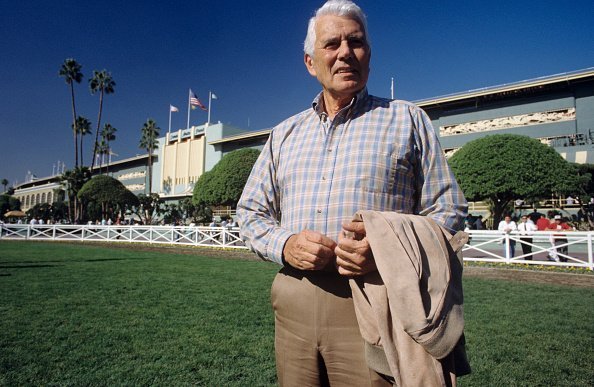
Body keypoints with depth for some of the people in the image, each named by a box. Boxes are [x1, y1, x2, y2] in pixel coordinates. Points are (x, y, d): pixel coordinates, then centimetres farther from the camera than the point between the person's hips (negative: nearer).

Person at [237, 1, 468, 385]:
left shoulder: (407, 120, 5)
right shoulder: (285, 133, 14)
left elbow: (448, 210, 2)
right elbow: (251, 212, 15)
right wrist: (285, 245, -7)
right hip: (293, 305, 4)